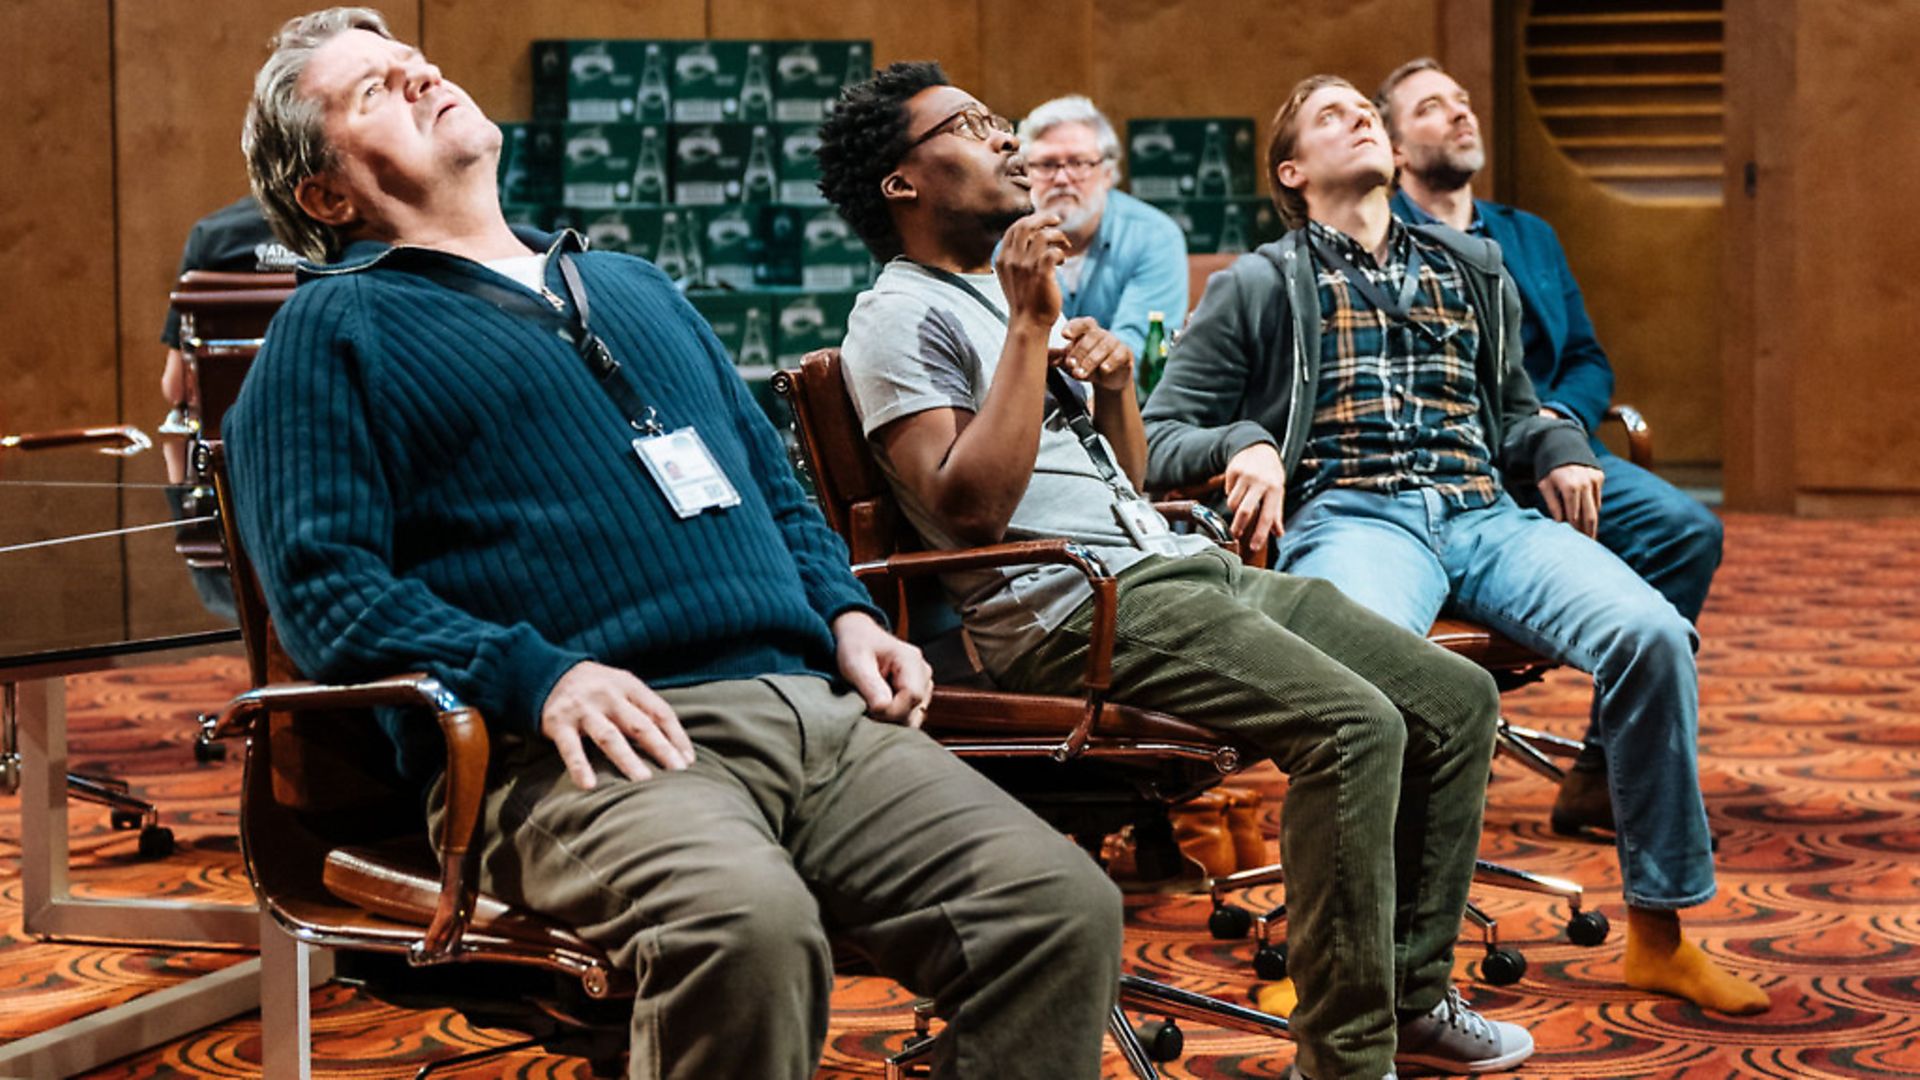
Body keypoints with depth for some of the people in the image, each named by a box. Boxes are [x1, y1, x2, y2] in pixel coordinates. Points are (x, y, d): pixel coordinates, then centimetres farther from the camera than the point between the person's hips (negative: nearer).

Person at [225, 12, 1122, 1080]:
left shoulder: (637, 289, 32)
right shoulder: (336, 328, 12)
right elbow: (322, 584, -1)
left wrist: (844, 612, 13)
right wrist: (536, 677, -16)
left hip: (811, 709, 6)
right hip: (583, 747, -6)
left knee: (1066, 908, -18)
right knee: (747, 922, -38)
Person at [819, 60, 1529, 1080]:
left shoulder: (1008, 288, 25)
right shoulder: (901, 318, -3)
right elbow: (970, 508, -18)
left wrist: (1114, 381, 7)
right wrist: (1030, 326, -16)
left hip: (1183, 566, 9)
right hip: (1071, 607, -9)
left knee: (1456, 699, 1)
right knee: (1352, 725, -29)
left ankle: (1409, 994, 11)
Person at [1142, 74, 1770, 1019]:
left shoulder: (1470, 269, 29)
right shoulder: (1259, 287, 16)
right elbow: (1157, 436, 12)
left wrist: (1557, 447, 15)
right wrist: (1241, 446, -9)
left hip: (1482, 513, 4)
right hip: (1349, 516, -4)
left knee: (1650, 633, -24)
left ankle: (1658, 931, -13)